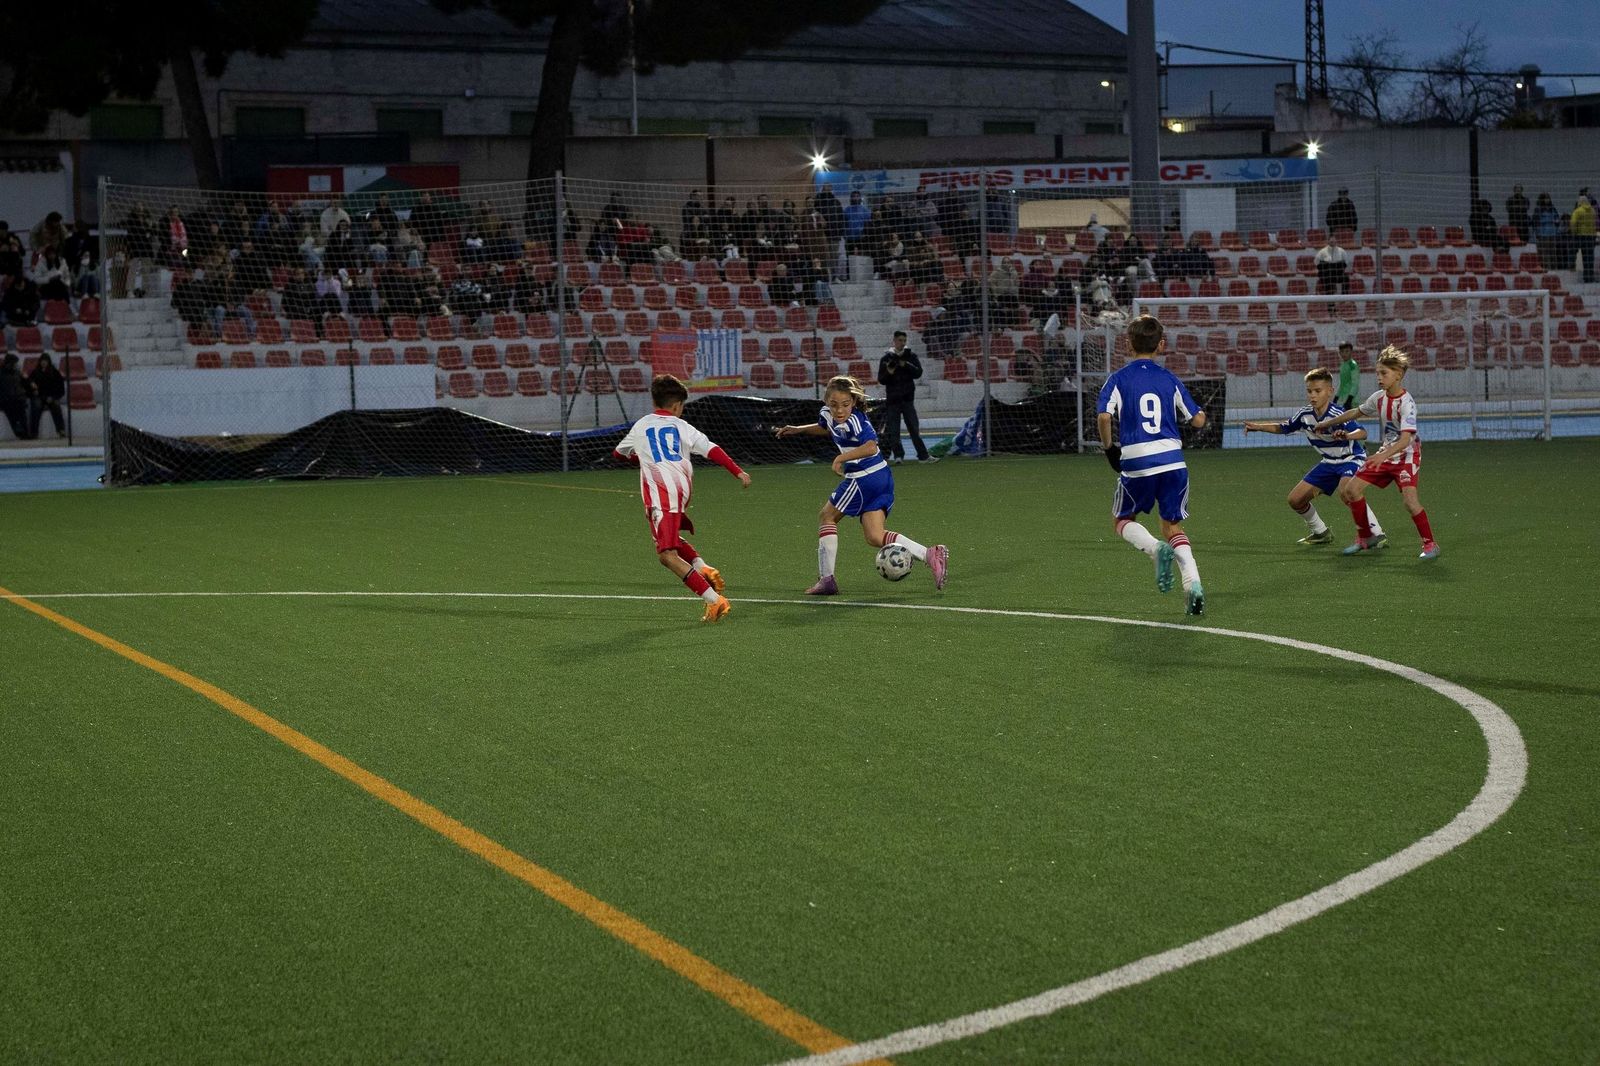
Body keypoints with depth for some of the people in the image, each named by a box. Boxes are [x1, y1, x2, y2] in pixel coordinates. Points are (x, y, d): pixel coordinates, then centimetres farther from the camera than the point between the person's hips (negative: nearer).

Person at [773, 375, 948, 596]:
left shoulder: (854, 421, -22)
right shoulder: (827, 414, 6)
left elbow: (871, 446, -38)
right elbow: (824, 428, 32)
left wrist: (841, 458, -31)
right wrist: (798, 430, 28)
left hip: (864, 478, -9)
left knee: (828, 515, 9)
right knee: (875, 536, 4)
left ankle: (826, 578, 12)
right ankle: (931, 555, -6)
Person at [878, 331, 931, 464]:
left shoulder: (911, 356, 8)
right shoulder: (886, 358, 4)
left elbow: (918, 372, -3)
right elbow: (881, 379, 2)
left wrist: (906, 365, -16)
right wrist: (889, 373, -18)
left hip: (908, 398, 1)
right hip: (892, 398, -1)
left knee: (914, 428, -1)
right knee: (893, 429, -2)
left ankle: (923, 455, -2)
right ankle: (898, 455, 4)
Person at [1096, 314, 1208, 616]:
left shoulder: (1119, 379, 0)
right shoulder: (1170, 379, 8)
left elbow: (1104, 415, -15)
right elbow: (1198, 420, 8)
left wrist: (1109, 447, 1)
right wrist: (1201, 413, 32)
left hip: (1136, 464, -2)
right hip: (1172, 461, 2)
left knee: (1122, 520, 19)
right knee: (1173, 526, 14)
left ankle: (1156, 548, -12)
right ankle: (1193, 582, -8)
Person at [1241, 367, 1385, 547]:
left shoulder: (1337, 414, -27)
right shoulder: (1305, 414, -7)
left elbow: (1362, 433, -39)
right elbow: (1282, 427, 11)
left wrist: (1347, 435, -60)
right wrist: (1258, 427, -2)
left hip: (1352, 459, -7)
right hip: (1329, 462, 8)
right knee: (1295, 500, 5)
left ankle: (1376, 533, -28)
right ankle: (1320, 533, 28)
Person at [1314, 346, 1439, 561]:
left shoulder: (1406, 403, -25)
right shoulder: (1379, 397, -2)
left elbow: (1406, 439, -34)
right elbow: (1357, 412, 18)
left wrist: (1384, 455, -49)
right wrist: (1328, 423, 26)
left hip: (1407, 455, -8)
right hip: (1386, 453, 8)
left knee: (1409, 499, -26)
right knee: (1350, 490, 3)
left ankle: (1430, 544, -10)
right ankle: (1366, 537, 18)